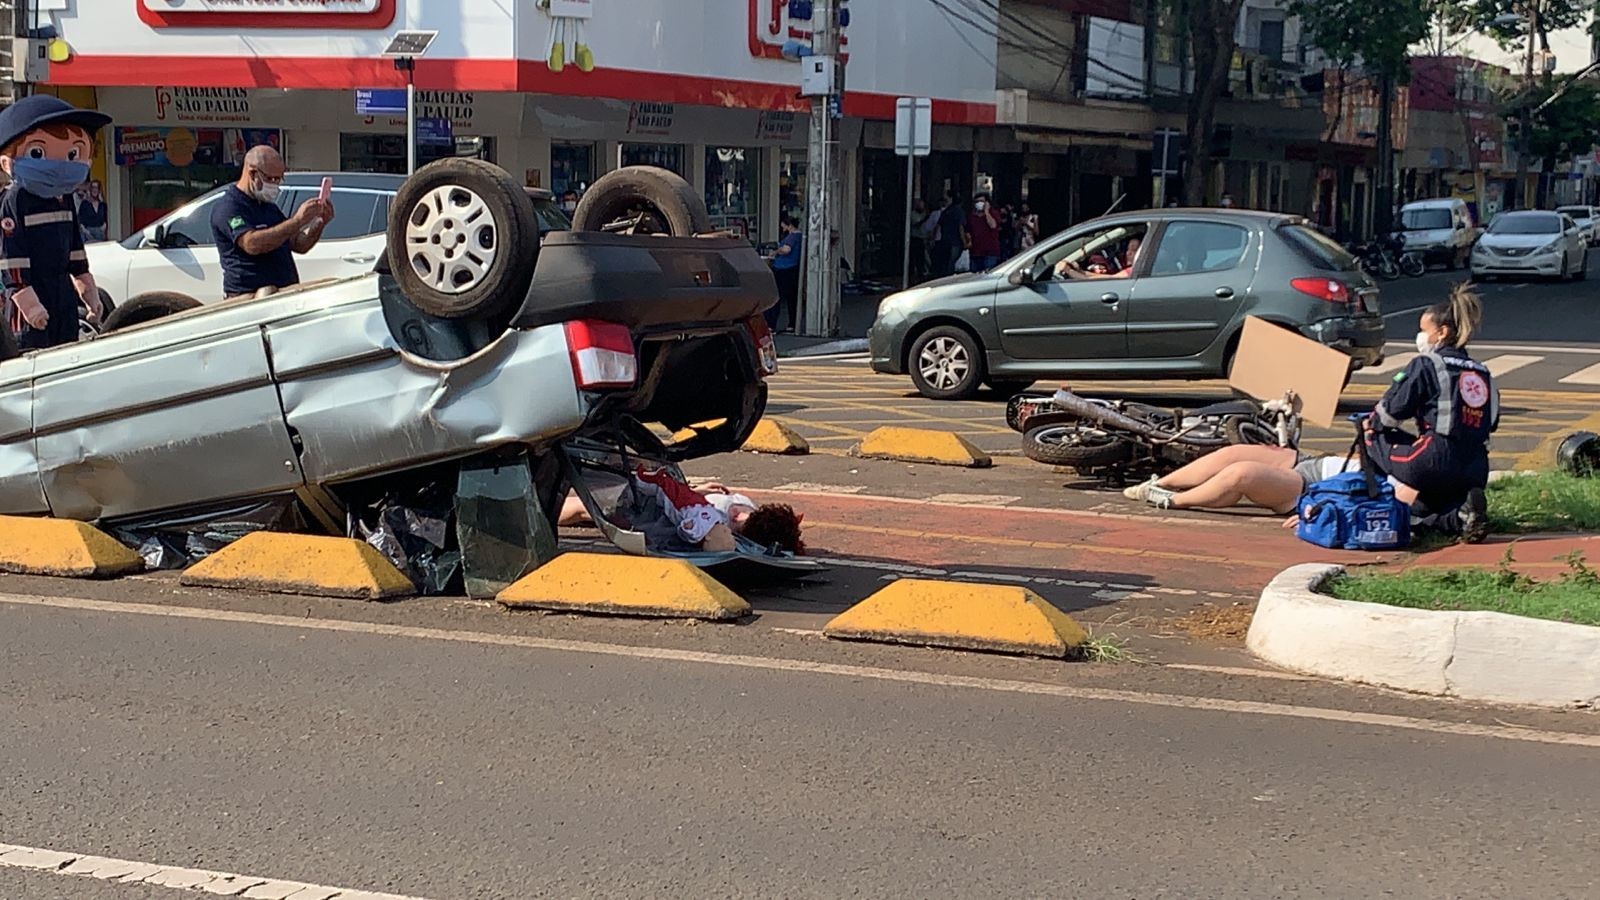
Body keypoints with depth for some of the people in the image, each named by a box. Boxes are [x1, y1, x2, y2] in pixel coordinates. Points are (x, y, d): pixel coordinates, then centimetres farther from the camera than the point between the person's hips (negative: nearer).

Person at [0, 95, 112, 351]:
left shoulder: (65, 199, 10)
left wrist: (88, 290, 20)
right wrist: (26, 298, -21)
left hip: (63, 291, 7)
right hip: (32, 291, -7)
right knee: (33, 346, -8)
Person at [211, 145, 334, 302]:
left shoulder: (269, 207, 26)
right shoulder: (227, 207, -3)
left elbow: (299, 245, 24)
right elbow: (251, 244, -20)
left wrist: (320, 223, 5)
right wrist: (297, 221, -22)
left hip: (287, 291, 7)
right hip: (247, 296, -7)